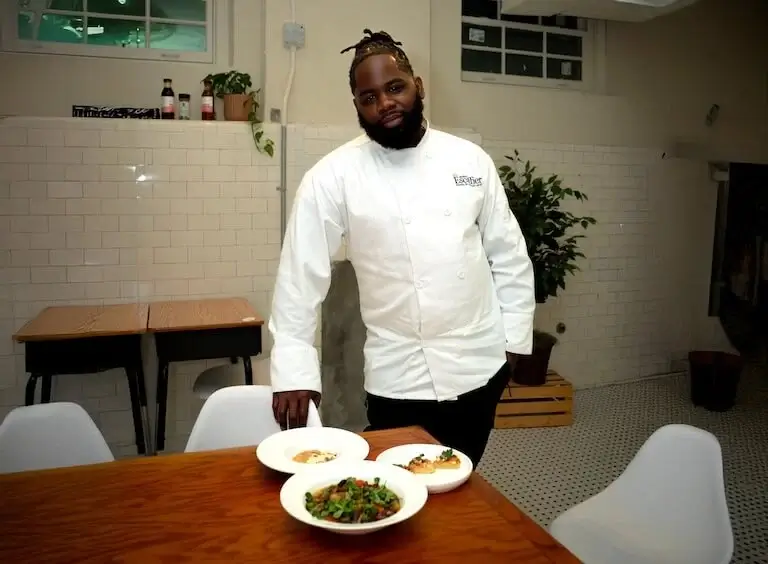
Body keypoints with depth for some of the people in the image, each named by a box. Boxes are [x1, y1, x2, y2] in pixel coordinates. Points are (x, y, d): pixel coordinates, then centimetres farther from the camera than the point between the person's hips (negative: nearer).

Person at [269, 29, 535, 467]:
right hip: (399, 379, -2)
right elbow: (302, 274, -9)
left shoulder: (471, 160, 0)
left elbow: (509, 255, 6)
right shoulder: (333, 177, -8)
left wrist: (513, 338, 4)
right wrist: (295, 372, -13)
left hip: (480, 367, 3)